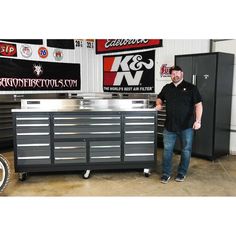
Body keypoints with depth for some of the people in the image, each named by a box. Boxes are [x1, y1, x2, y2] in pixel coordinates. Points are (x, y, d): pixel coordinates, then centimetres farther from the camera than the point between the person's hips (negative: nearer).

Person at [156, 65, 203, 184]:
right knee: (167, 150, 5)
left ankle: (182, 173, 25)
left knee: (186, 150, 9)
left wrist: (198, 121, -17)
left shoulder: (191, 88, -4)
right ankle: (166, 173, 17)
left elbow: (198, 104, -7)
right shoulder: (167, 88, 8)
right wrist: (159, 104, 2)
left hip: (186, 126, -2)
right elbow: (160, 98, 25)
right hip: (170, 125, 3)